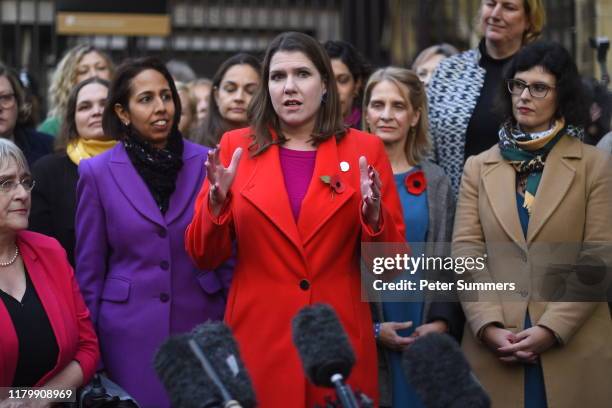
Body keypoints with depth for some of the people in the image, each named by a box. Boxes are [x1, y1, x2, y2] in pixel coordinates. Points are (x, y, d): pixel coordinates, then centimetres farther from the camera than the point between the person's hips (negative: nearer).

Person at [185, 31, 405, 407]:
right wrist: (217, 202, -14)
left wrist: (373, 214, -17)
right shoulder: (236, 147, 3)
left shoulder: (365, 149, 2)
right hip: (257, 342, 0)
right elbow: (204, 257, 3)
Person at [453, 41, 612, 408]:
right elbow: (466, 254, 3)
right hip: (495, 348, 2)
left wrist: (552, 328, -12)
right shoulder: (479, 167, 11)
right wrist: (489, 325, -10)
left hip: (573, 348, -2)